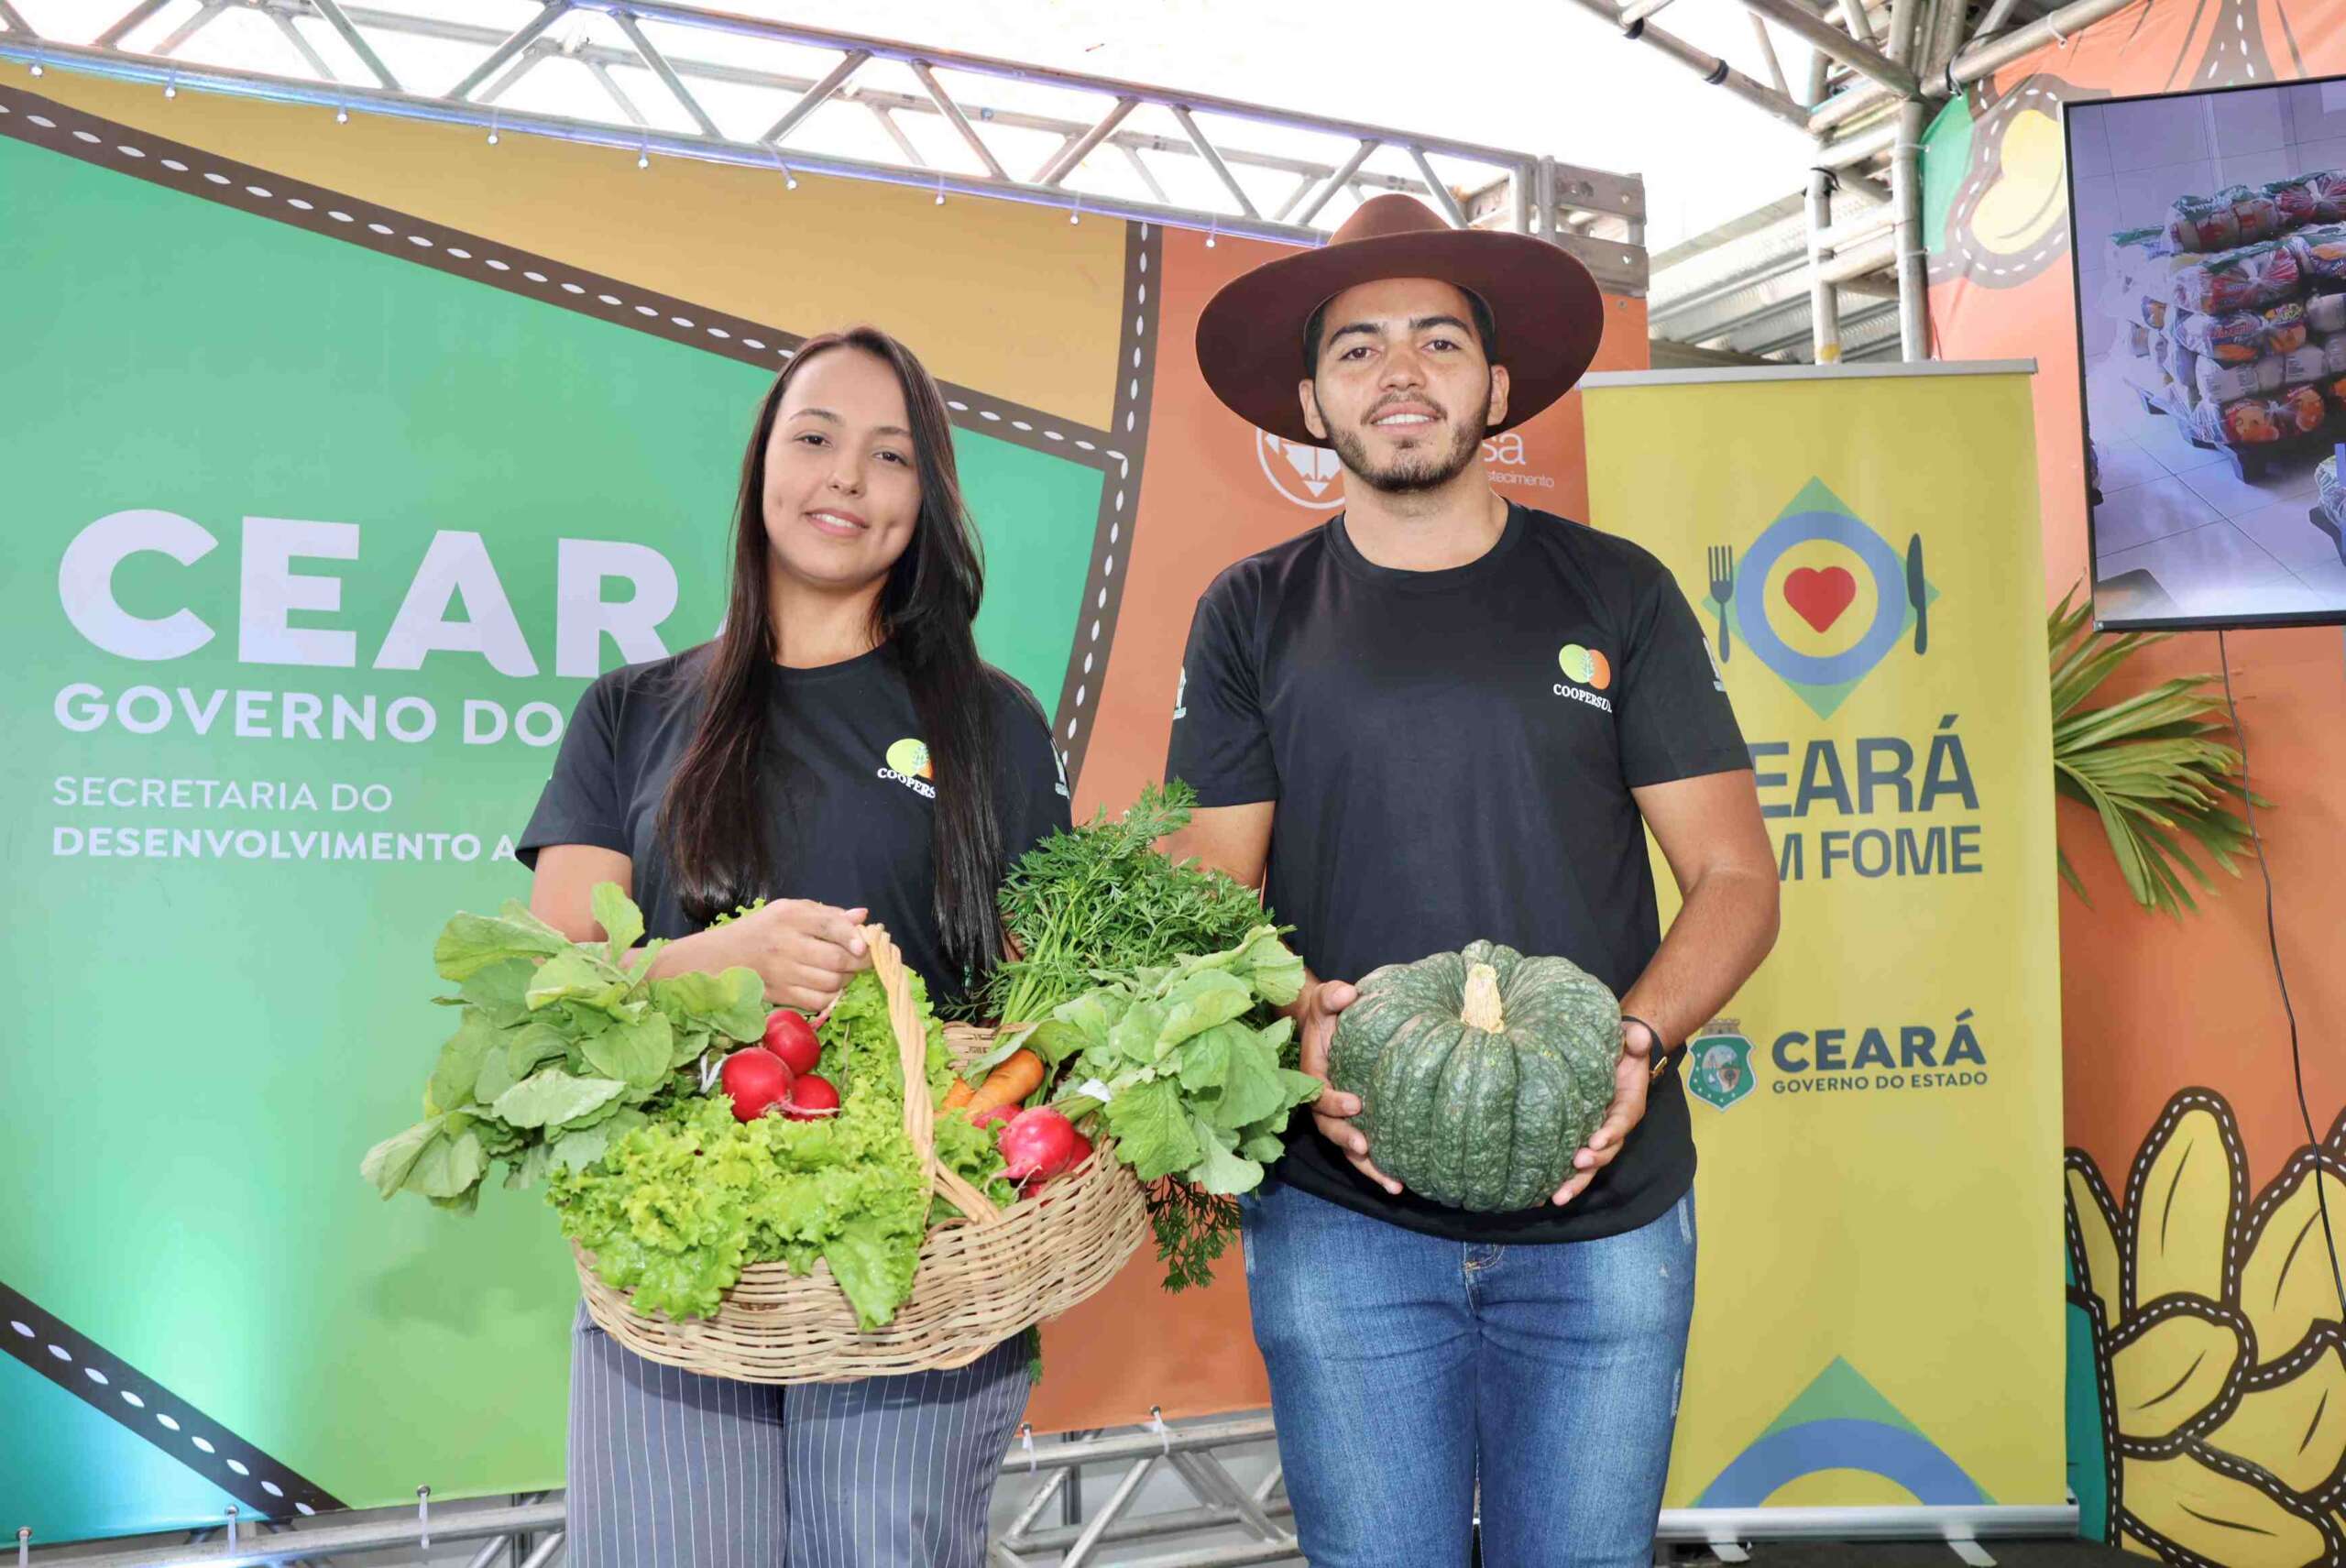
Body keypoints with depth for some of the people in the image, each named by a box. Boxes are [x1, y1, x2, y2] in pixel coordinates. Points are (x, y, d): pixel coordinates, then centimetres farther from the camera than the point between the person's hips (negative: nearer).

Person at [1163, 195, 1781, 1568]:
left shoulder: (1618, 594, 6)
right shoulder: (1252, 617, 6)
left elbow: (1736, 875, 5)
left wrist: (1638, 1044, -14)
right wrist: (1294, 1032, -17)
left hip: (1604, 1209, 1)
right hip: (1340, 1213, 0)